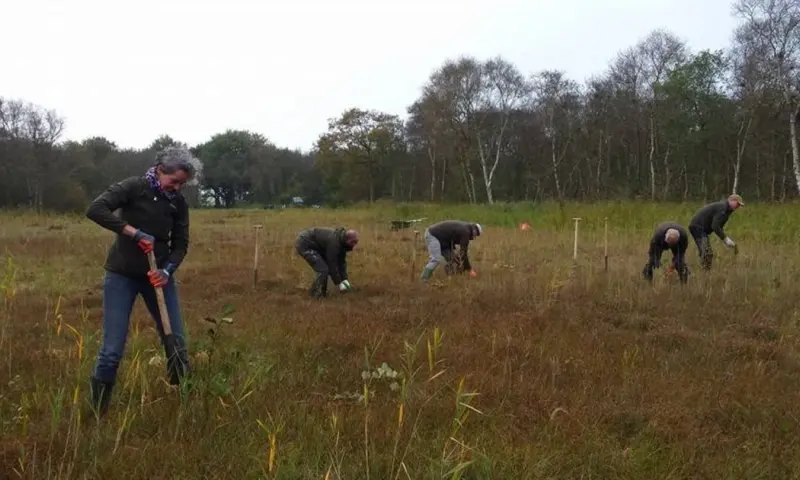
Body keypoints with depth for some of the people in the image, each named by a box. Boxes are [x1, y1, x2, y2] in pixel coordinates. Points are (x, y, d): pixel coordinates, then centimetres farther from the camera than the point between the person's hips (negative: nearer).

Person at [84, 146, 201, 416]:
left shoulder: (179, 203, 1)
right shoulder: (134, 187, -11)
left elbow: (181, 244, 2)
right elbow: (94, 209, -23)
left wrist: (167, 270, -17)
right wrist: (134, 232, -29)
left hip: (159, 276, 4)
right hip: (122, 275, -4)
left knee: (176, 344, 4)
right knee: (112, 351, -5)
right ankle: (97, 413, 10)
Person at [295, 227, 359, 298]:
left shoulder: (342, 241, -2)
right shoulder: (334, 242, -30)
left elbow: (342, 261, 5)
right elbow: (332, 264, -24)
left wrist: (345, 279, -1)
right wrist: (339, 283, -16)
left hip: (312, 244, 10)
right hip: (304, 245, -10)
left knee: (326, 267, 10)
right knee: (322, 269, -15)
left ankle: (322, 292, 20)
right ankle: (314, 294, -2)